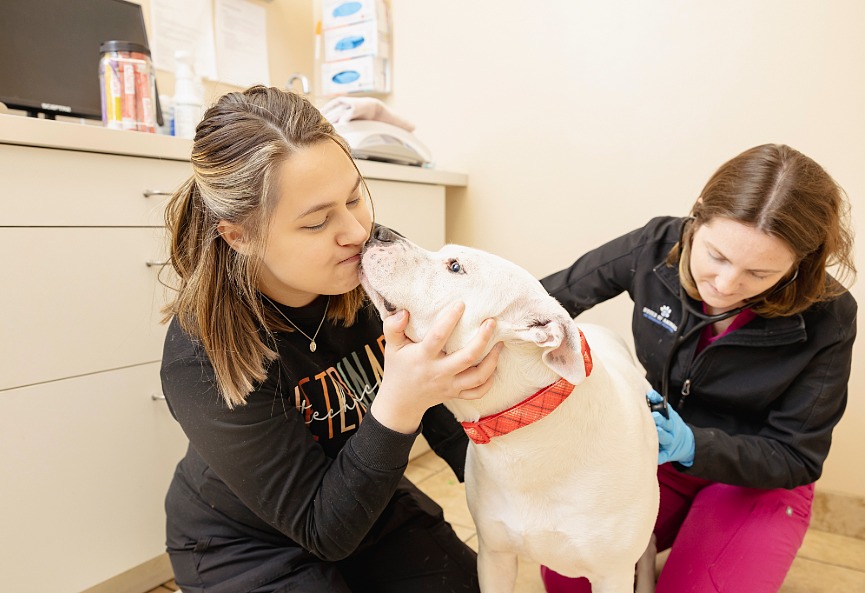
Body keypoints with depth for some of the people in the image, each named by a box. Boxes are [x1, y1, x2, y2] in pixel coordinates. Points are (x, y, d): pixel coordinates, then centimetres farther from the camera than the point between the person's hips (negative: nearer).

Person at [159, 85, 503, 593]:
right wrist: (398, 407, -42)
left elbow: (438, 400, -3)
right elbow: (324, 531, -27)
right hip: (251, 545, -3)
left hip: (371, 501, 4)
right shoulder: (201, 356, -31)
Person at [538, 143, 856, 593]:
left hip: (758, 480, 0)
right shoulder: (657, 247, -20)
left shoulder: (827, 319, -21)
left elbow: (796, 459, -13)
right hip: (650, 454, 1)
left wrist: (693, 446, -32)